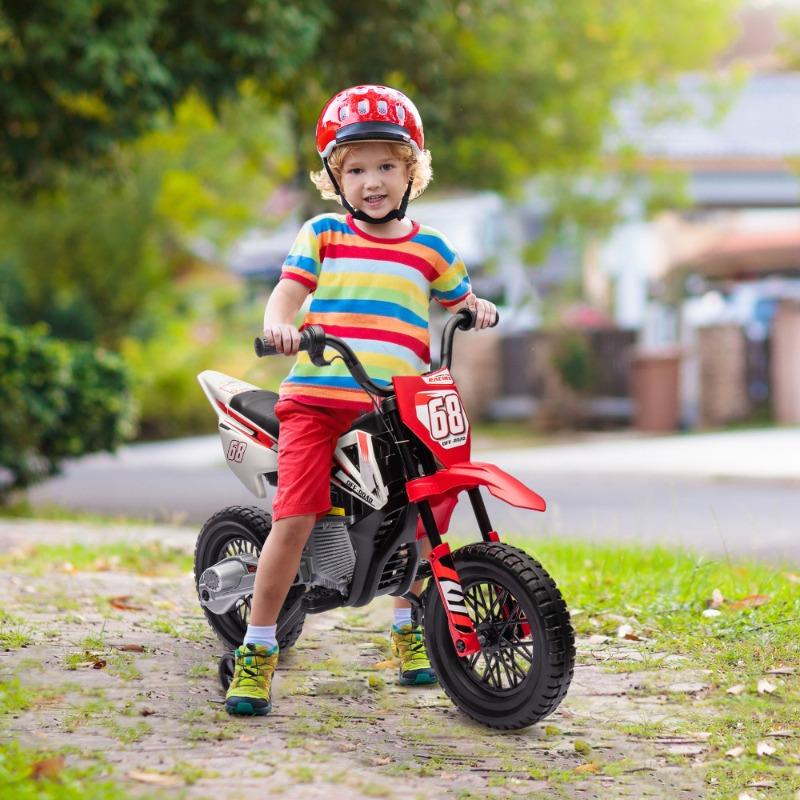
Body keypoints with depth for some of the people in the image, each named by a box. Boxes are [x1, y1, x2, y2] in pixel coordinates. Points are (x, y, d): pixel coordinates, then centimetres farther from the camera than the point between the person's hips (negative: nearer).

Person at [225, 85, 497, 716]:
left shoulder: (429, 249, 13)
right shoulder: (323, 235, 8)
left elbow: (458, 299, 27)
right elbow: (287, 293, 0)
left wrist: (478, 308, 4)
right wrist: (279, 326, -22)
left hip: (398, 406, 3)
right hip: (317, 397, -3)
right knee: (296, 516, -13)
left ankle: (407, 628, 28)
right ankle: (257, 652, -4)